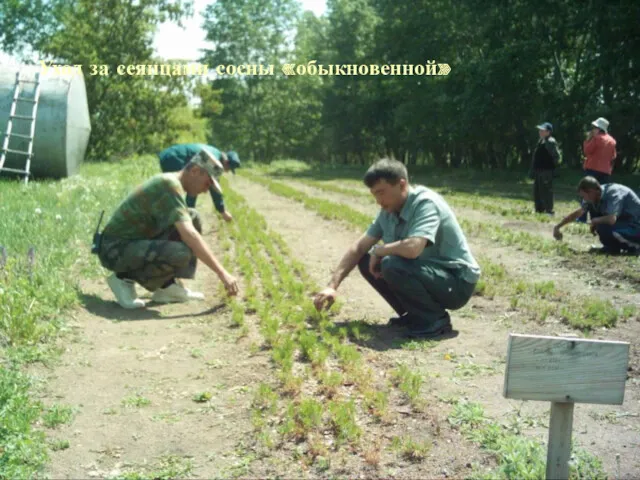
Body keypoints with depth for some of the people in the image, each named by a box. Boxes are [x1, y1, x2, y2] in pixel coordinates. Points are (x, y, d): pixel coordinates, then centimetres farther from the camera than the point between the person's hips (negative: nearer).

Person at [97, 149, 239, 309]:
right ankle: (125, 278, -8)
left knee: (192, 217, 2)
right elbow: (189, 236, -31)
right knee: (181, 253, -32)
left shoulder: (170, 182, 10)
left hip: (135, 243, 10)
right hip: (116, 250, -10)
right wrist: (221, 272, -30)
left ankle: (167, 286, 2)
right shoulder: (169, 185, -21)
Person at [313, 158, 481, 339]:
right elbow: (359, 247, 3)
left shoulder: (426, 203, -24)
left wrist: (379, 250, -20)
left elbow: (412, 248, -40)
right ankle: (415, 315, 9)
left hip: (457, 283, -8)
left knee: (392, 266, -31)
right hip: (427, 273, 9)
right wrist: (333, 286, -6)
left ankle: (435, 319, -9)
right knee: (366, 261, 3)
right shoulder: (389, 210, 1)